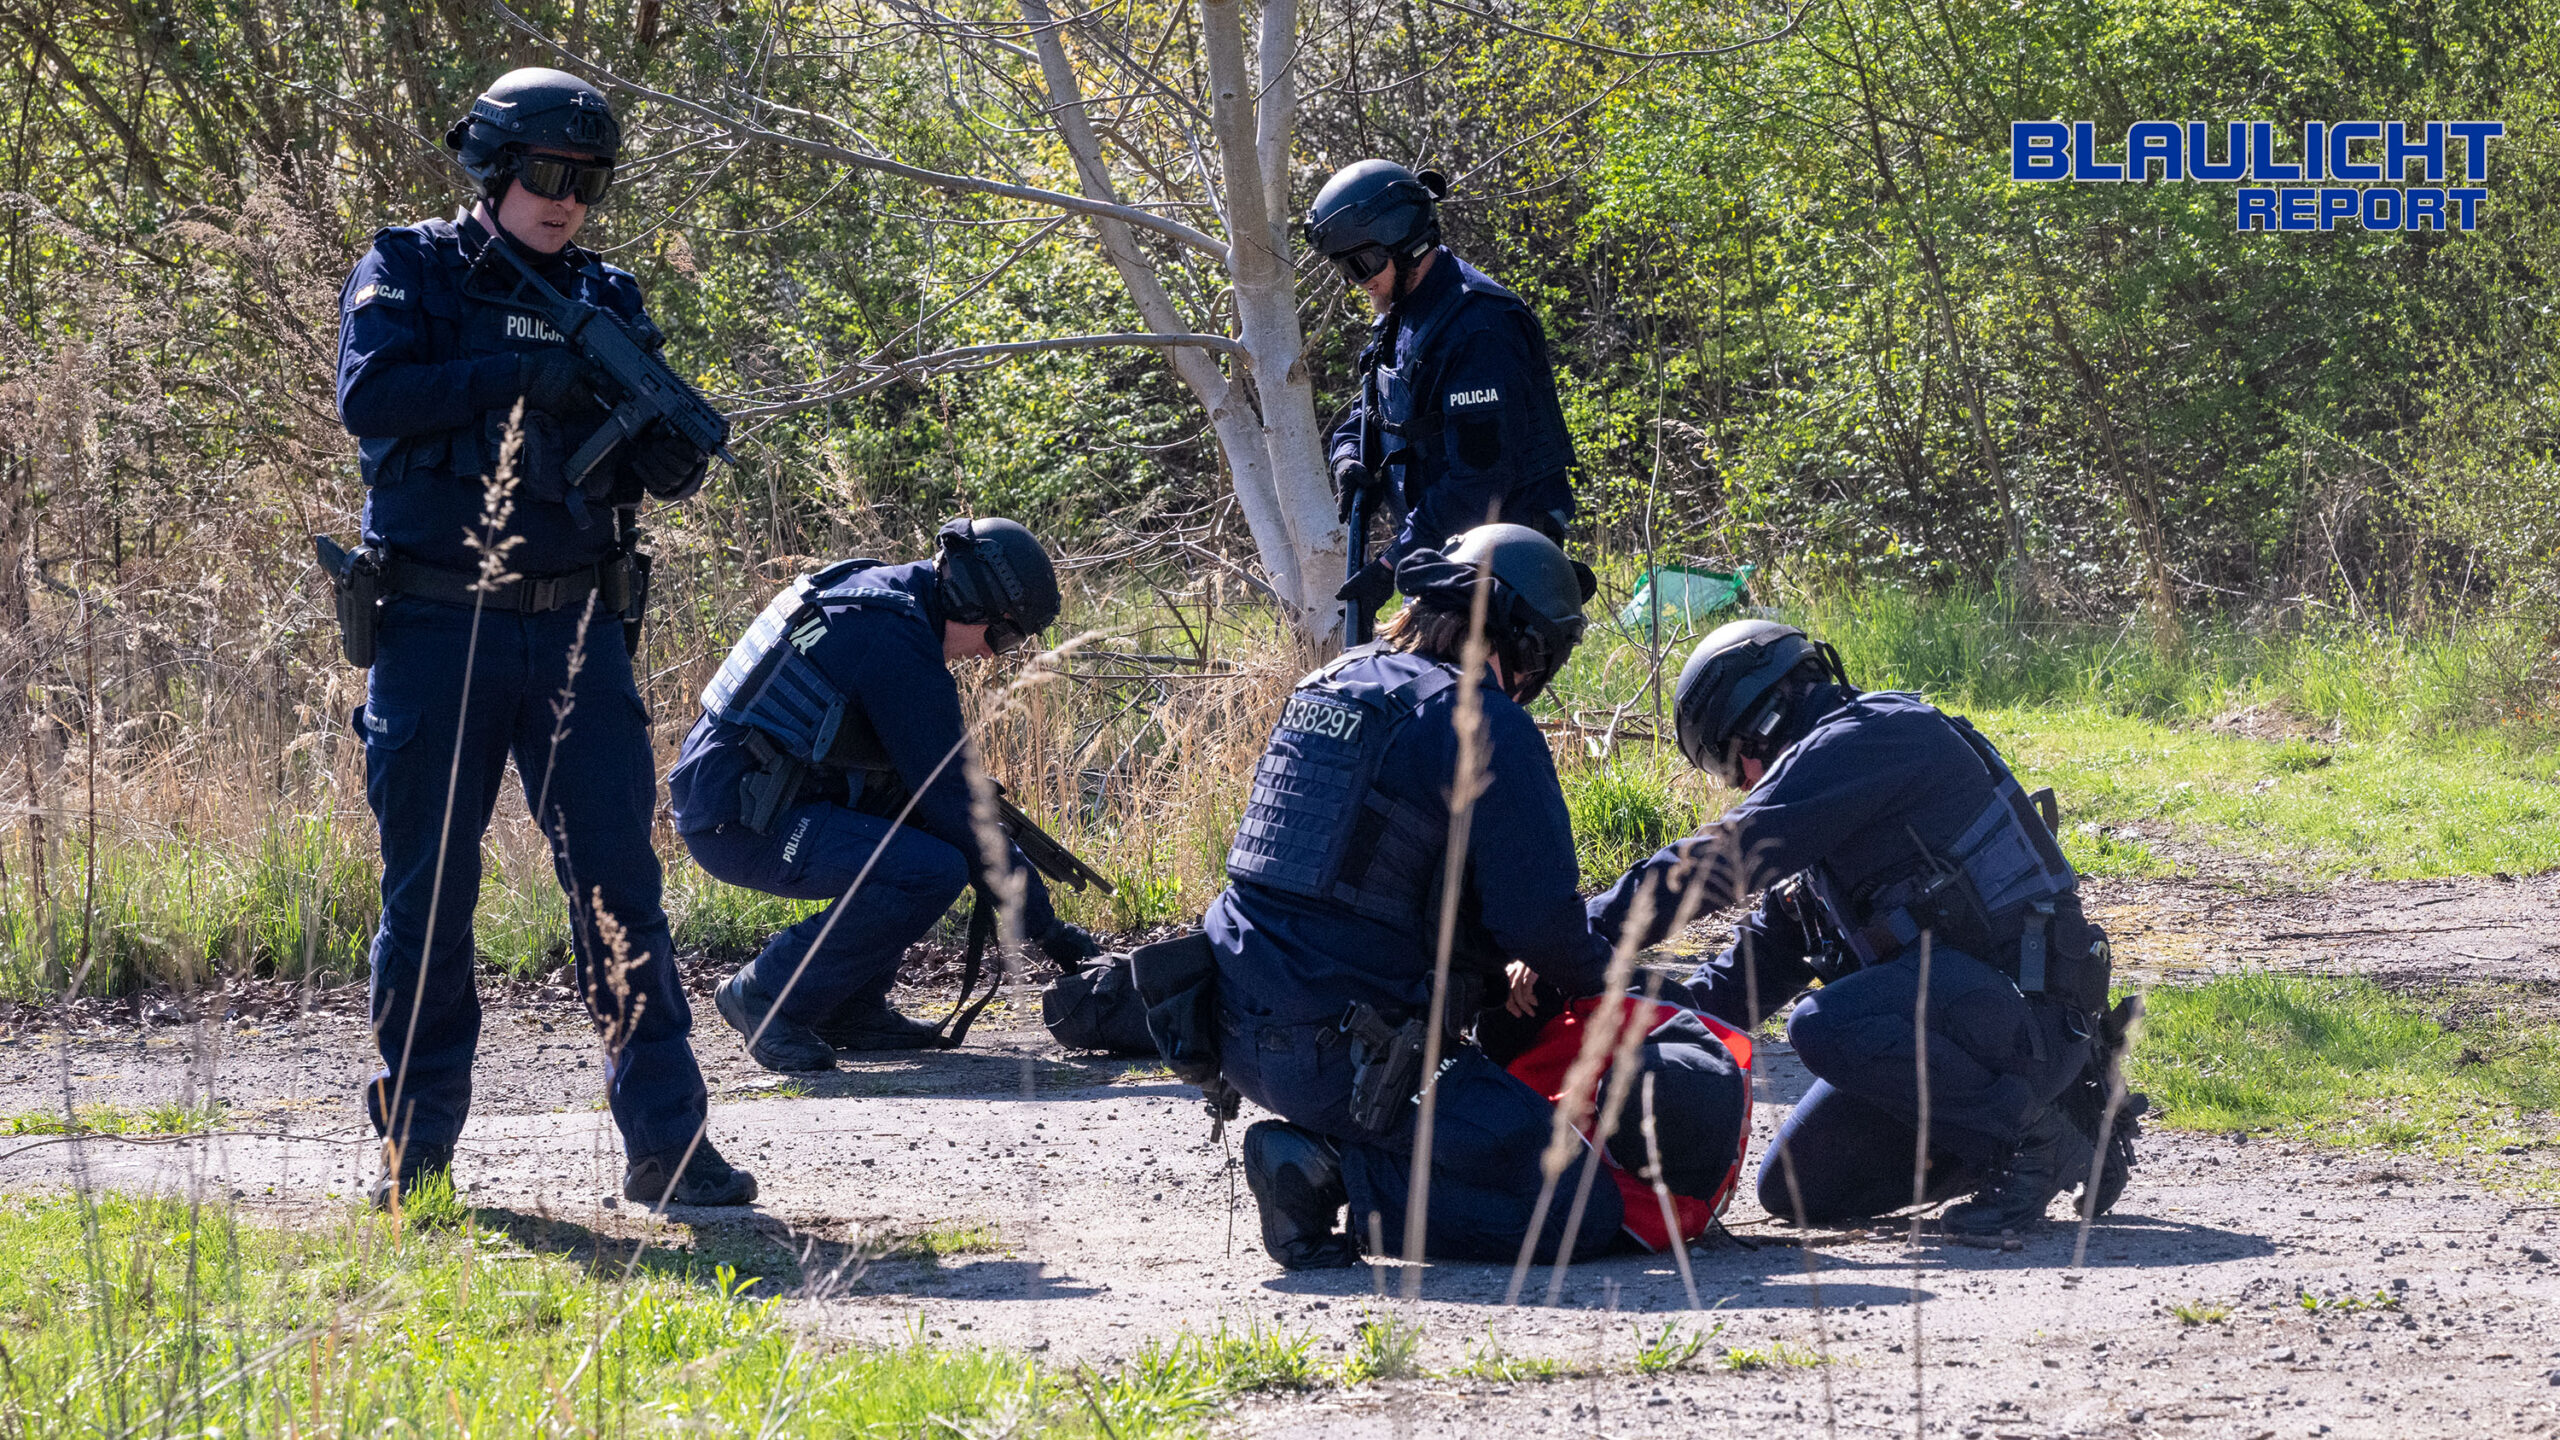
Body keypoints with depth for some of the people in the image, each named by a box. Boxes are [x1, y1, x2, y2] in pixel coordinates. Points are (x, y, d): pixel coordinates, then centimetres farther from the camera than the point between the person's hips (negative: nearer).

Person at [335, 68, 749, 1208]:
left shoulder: (604, 300, 12)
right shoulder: (408, 272, 2)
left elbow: (675, 473, 8)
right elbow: (370, 397, -15)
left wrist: (664, 424, -15)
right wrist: (523, 375, -20)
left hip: (574, 637, 3)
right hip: (437, 631, -3)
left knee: (622, 885, -2)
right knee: (427, 893, 2)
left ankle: (667, 1143, -3)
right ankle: (415, 1151, 10)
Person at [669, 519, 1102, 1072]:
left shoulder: (868, 589, 13)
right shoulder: (902, 648, -18)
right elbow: (953, 801, -17)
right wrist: (1045, 927, -12)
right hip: (737, 824, -11)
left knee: (918, 815, 17)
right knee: (934, 870, -22)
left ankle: (852, 1007, 14)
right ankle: (768, 994, -8)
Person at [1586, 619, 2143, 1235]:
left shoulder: (1876, 734, -10)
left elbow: (1730, 856, -19)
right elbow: (1765, 957, 24)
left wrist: (1589, 931, -17)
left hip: (2029, 1015, -10)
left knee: (1826, 1024, -33)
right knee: (1795, 1190, 6)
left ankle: (2029, 1139, -15)